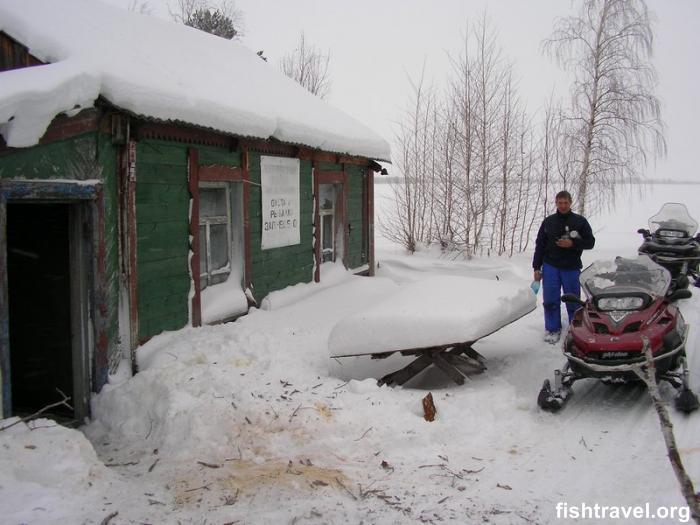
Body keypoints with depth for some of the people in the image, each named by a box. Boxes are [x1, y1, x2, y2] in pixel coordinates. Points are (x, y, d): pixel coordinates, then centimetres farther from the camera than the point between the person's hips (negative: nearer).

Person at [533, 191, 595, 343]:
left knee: (573, 301, 5)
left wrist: (572, 244, -15)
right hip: (550, 267, 1)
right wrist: (536, 268, 5)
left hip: (571, 268, -1)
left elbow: (590, 242, 2)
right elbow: (540, 245, 9)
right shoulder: (548, 221, 6)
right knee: (550, 300, 0)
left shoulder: (580, 221, 2)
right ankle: (553, 329, 13)